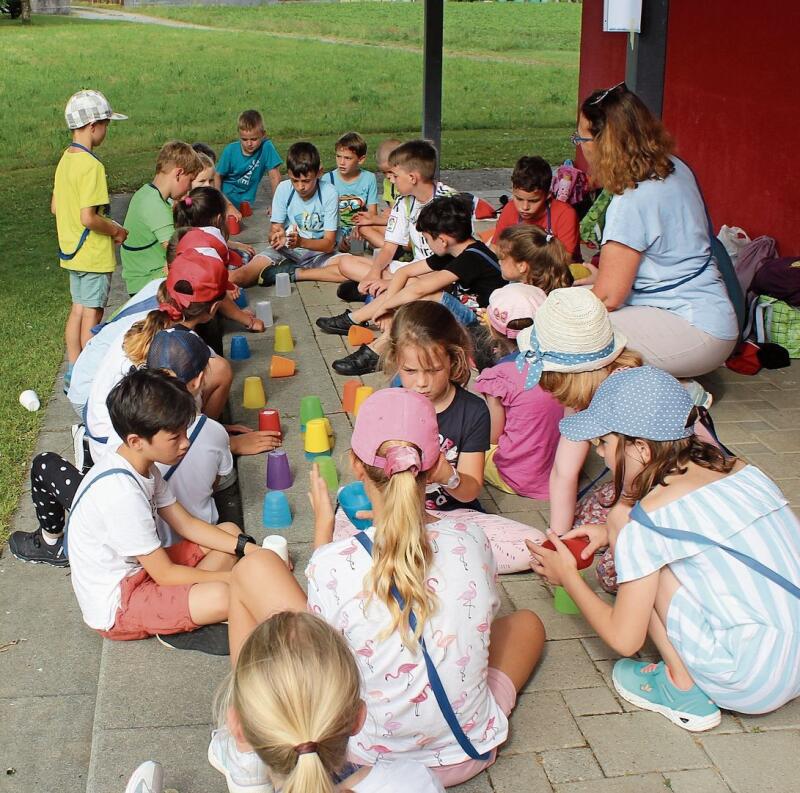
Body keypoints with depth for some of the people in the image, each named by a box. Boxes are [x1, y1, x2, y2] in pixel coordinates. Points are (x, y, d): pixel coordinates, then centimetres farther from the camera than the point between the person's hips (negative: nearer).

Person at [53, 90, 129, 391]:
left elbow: (55, 207, 13)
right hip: (94, 254, -8)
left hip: (71, 250, 8)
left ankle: (73, 373, 23)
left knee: (78, 309, 16)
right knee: (92, 314, 2)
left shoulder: (65, 159, 7)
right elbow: (89, 217, -27)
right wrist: (117, 230, -9)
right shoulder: (91, 165, -21)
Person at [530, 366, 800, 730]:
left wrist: (567, 576, 9)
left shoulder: (648, 517, -14)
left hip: (755, 684, -7)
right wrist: (612, 533, 21)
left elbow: (623, 639, -7)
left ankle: (683, 690, 1)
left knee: (624, 515, -3)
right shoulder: (739, 469, 5)